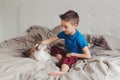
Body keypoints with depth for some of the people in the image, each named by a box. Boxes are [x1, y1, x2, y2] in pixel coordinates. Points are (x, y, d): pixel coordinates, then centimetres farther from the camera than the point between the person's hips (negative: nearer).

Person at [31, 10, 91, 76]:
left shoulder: (79, 38, -25)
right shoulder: (64, 33, -7)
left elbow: (88, 56, -25)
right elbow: (50, 40, -2)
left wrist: (72, 54, -20)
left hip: (76, 56, -9)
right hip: (68, 53, 9)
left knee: (67, 59, -38)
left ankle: (62, 71, -68)